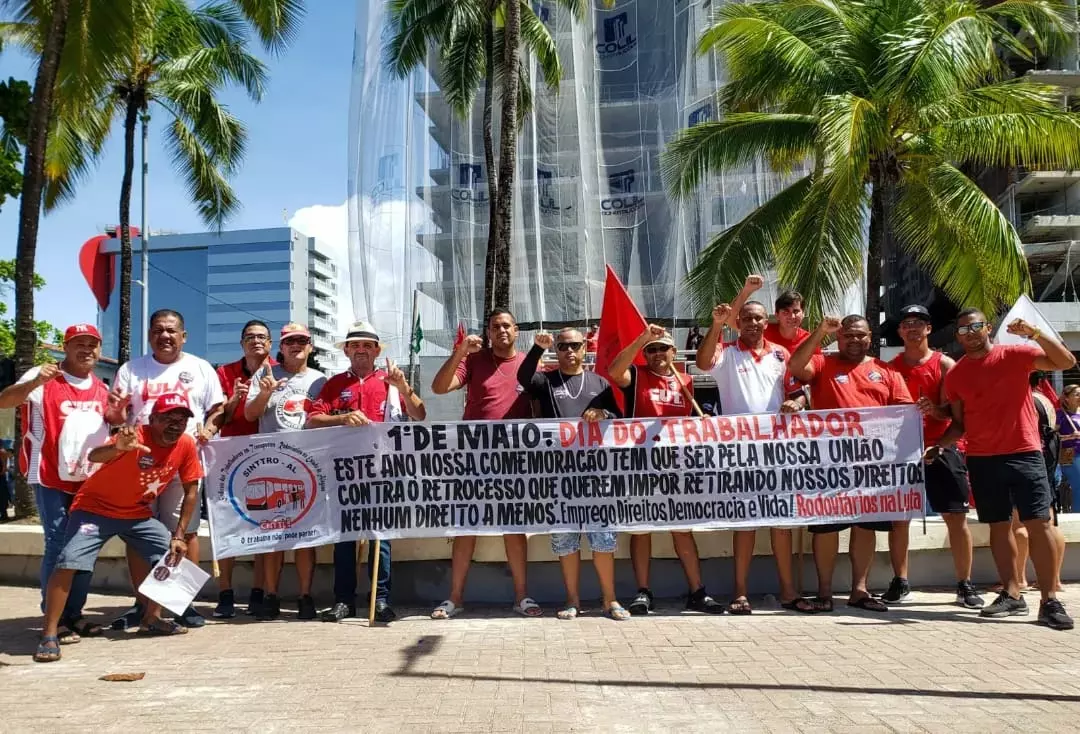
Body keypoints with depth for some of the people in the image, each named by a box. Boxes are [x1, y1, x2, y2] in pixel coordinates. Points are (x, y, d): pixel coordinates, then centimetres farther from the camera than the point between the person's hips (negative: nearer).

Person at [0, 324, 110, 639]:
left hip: (90, 480, 6)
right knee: (58, 545, -9)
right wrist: (35, 382, -39)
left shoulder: (101, 389, 11)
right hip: (51, 479, -6)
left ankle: (74, 614, 20)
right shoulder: (44, 378, -7)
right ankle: (54, 620, -1)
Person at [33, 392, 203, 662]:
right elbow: (93, 456, -48)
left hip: (138, 513, 6)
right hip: (95, 508, -6)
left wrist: (179, 534, -5)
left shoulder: (186, 445, -13)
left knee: (173, 553, 2)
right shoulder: (135, 438, -29)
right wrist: (118, 448, -71)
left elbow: (191, 491, -2)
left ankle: (151, 618, 21)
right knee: (69, 563, -21)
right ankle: (49, 635, -9)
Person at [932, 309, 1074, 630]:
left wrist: (1035, 333, -21)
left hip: (1023, 453, -3)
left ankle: (1050, 600, -4)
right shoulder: (955, 375, 8)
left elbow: (1066, 362, -10)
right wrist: (939, 445, -4)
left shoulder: (1015, 354, 0)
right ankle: (1012, 595, 14)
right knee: (998, 526, 7)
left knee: (1039, 523, -7)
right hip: (981, 459, 3)